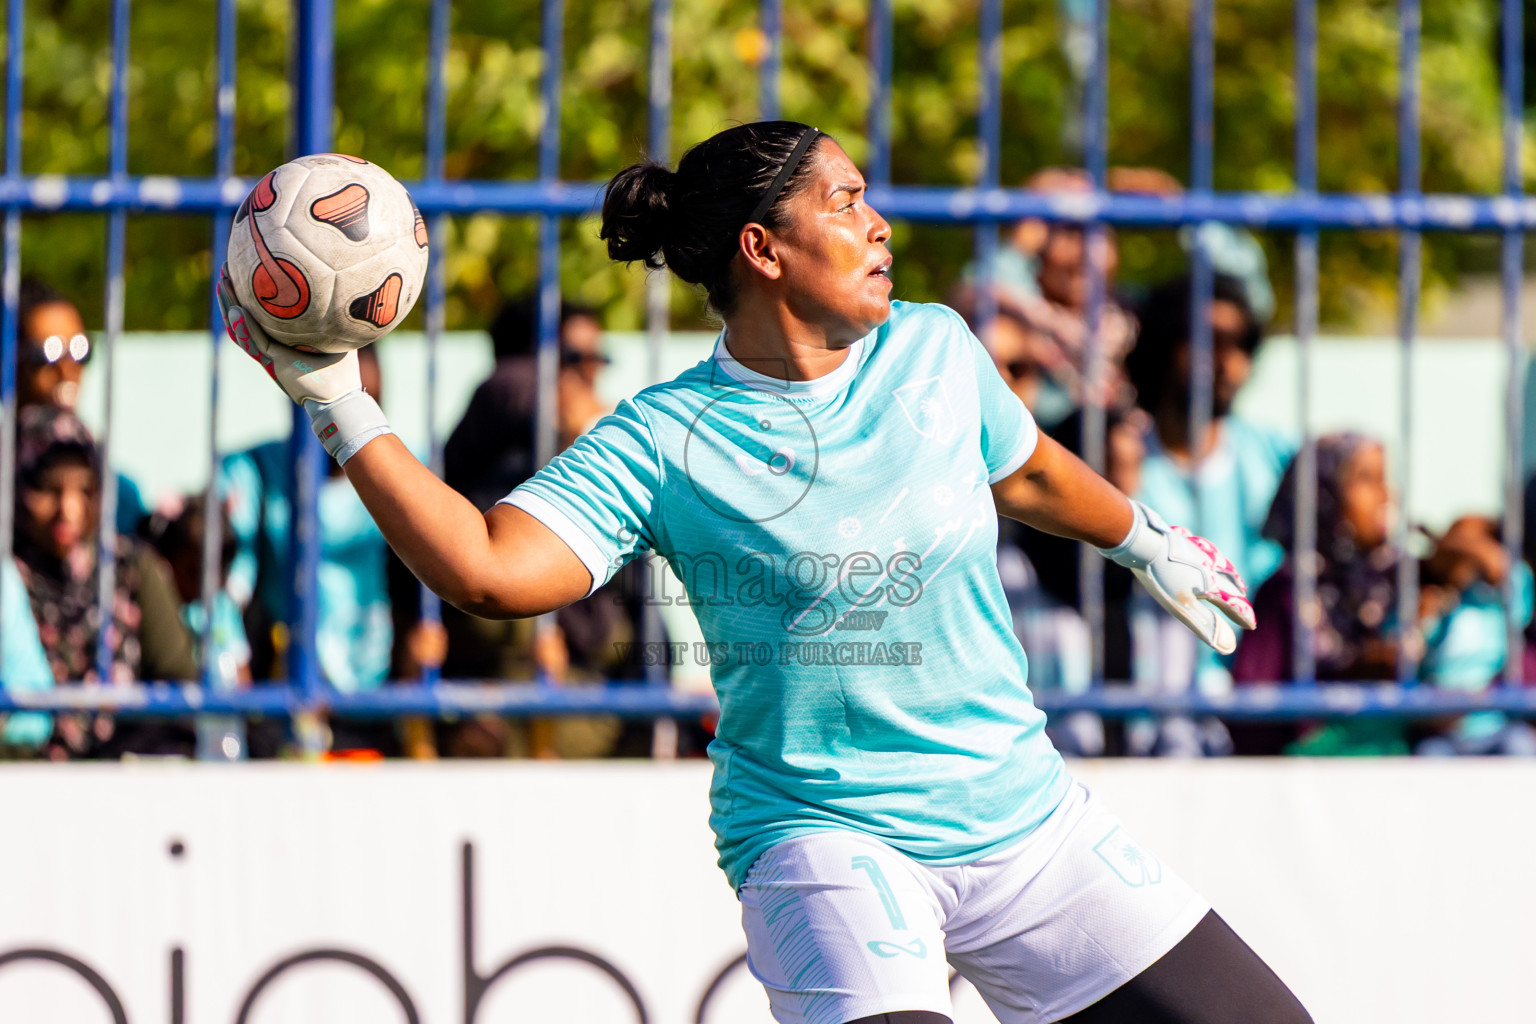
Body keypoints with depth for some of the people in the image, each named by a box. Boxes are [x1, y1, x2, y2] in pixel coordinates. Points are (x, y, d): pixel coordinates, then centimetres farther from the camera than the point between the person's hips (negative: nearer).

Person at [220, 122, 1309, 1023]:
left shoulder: (934, 349, 2)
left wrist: (1149, 543, 39)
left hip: (1023, 815, 5)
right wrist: (340, 404, -27)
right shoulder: (661, 443, -11)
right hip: (826, 834, -5)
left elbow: (1027, 474, 24)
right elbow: (485, 568, -23)